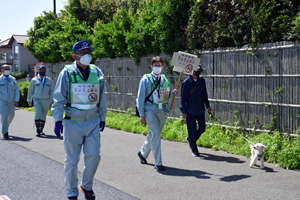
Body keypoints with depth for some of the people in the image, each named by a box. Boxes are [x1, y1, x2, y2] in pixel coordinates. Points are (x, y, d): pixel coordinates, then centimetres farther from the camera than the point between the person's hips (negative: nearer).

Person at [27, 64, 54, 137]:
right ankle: (38, 130, -14)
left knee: (43, 116, 7)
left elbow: (51, 90, 16)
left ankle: (41, 130, 19)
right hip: (37, 100, -2)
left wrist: (50, 99, 6)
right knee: (38, 114, -19)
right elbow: (30, 90, 12)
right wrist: (29, 100, 12)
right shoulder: (34, 80, 5)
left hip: (46, 101, 2)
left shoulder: (48, 80, 10)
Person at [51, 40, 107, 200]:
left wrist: (102, 118, 17)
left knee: (94, 155, -1)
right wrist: (58, 120, -6)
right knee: (72, 159, 3)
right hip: (73, 122, -3)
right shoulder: (67, 73, -5)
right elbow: (59, 98, -2)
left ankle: (87, 186, 24)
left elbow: (101, 98, 16)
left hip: (93, 122, 3)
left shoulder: (97, 73, 6)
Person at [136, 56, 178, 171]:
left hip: (162, 111, 5)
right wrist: (141, 114, -7)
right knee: (155, 134, -12)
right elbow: (140, 97, -2)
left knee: (153, 135, 14)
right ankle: (158, 163, -8)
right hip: (150, 110, -5)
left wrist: (173, 93, -3)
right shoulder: (146, 79, 0)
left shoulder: (165, 80, 12)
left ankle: (143, 153, 39)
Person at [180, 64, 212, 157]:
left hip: (200, 110, 5)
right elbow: (183, 97, -6)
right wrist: (183, 111, -10)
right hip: (190, 111, -5)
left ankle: (190, 139, 36)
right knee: (192, 130, -1)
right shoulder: (186, 82, -9)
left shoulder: (202, 81, 7)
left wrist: (207, 105, 14)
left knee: (202, 128, 10)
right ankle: (194, 149, 13)